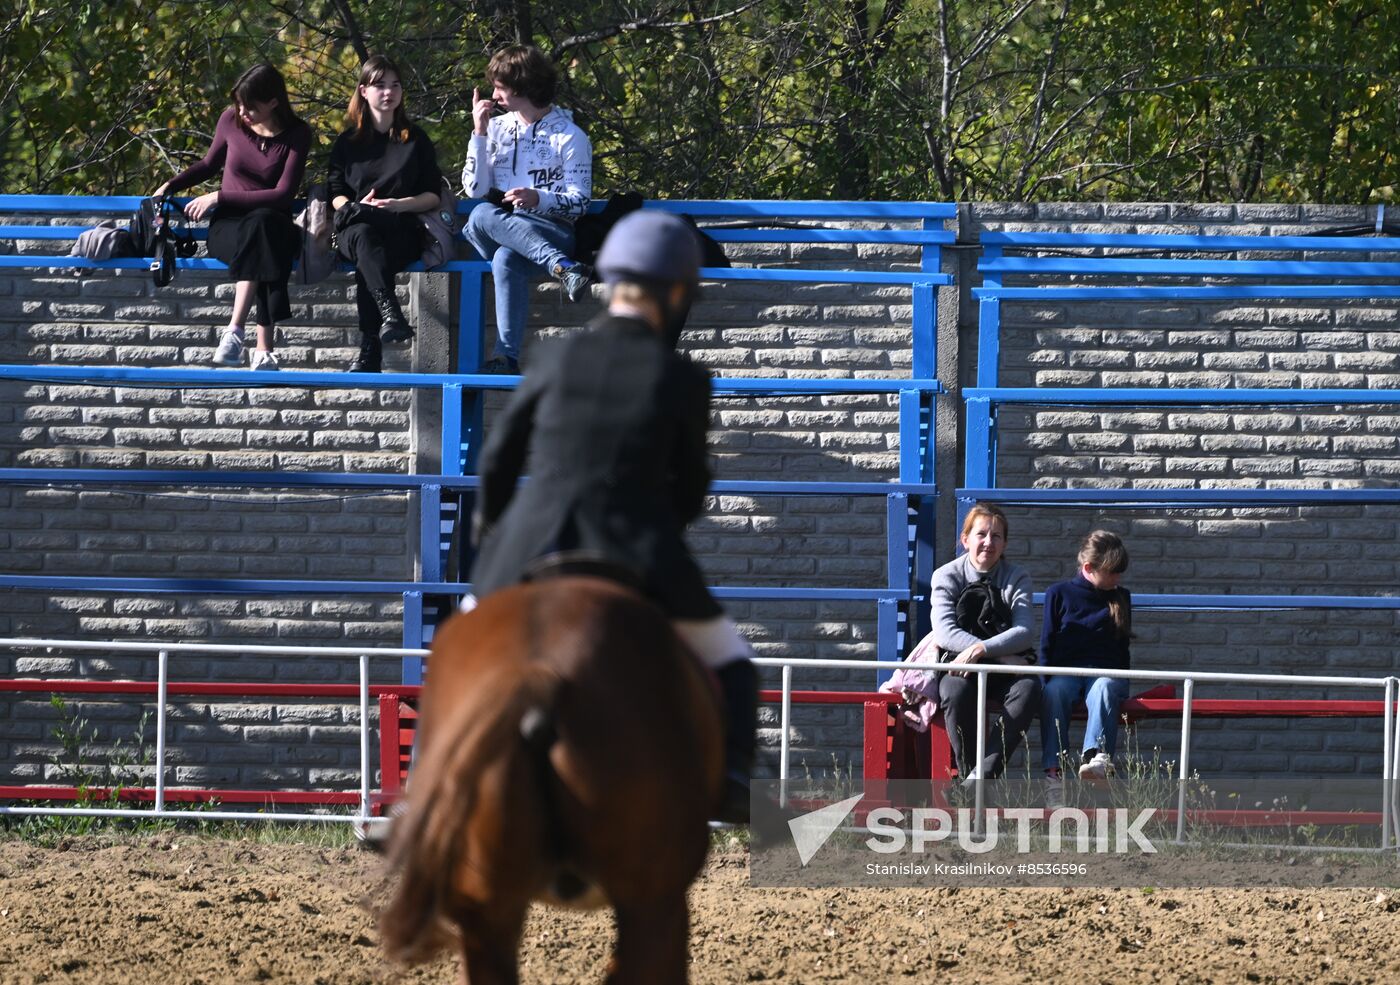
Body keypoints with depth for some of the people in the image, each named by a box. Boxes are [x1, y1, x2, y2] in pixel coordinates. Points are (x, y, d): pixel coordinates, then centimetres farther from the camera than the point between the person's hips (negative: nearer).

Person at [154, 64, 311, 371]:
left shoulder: (296, 135, -4)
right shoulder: (231, 121, 4)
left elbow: (283, 195, -12)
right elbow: (209, 164, 24)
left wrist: (219, 197, -15)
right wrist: (170, 185, 8)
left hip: (272, 224, -1)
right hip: (227, 227, 1)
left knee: (263, 222, -41)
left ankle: (235, 331, -48)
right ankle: (263, 348, -47)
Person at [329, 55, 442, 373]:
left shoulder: (416, 140, 18)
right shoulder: (348, 141, 21)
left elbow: (433, 196, 11)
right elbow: (336, 194, 14)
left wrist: (399, 204, -8)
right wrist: (353, 206, -10)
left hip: (402, 229, -1)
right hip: (355, 227, 1)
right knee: (363, 235, -41)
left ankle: (370, 350, -49)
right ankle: (390, 314, -62)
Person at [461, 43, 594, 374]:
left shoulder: (569, 136, 5)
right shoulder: (497, 127, 19)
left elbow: (579, 203, -2)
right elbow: (475, 189, 8)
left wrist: (539, 199, -21)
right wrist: (479, 132, 2)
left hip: (552, 232, -3)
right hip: (495, 235, 3)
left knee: (507, 259, -38)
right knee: (481, 217, -35)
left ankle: (507, 357, -46)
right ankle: (563, 268, -46)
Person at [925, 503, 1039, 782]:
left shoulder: (1017, 579, 5)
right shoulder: (947, 576, 3)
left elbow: (1025, 633, -10)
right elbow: (944, 632, -12)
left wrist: (981, 650, -27)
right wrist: (1002, 653, -22)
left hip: (1003, 673, 1)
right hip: (959, 665, -1)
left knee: (1029, 688, -34)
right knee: (955, 691, -37)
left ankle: (984, 773, -37)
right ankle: (967, 773, -28)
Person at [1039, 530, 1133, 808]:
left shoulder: (1120, 598, 18)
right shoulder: (1059, 594, 11)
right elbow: (1047, 643, 9)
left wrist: (1121, 681, 5)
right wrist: (1048, 677, -5)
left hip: (1107, 672, 1)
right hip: (1065, 671, -1)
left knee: (1105, 688, -37)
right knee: (1053, 692, -37)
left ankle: (1097, 757, -61)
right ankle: (1053, 773, -48)